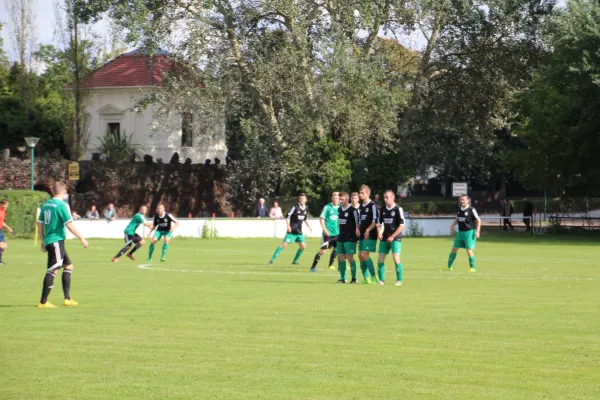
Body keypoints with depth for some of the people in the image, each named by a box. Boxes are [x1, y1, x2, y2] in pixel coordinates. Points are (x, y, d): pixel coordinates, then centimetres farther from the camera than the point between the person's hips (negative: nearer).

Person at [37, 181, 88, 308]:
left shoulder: (46, 204, 11)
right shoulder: (62, 205, -12)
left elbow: (39, 223, 14)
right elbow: (69, 225, -16)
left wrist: (43, 241, 22)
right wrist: (82, 238, -8)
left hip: (48, 241, 9)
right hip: (57, 241, -9)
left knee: (68, 266, 16)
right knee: (52, 270, -7)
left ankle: (67, 299, 17)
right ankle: (43, 302, -7)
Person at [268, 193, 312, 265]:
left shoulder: (306, 209, 7)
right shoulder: (295, 207, -12)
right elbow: (287, 216, -12)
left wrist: (309, 226, 19)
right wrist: (288, 226, -22)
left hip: (299, 231, 6)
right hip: (292, 231, -6)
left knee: (303, 247, 2)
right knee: (284, 244, -13)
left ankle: (295, 261, 19)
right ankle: (272, 260, -9)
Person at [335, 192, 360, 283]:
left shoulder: (353, 210, -11)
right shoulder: (339, 210, 12)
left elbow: (358, 223, -11)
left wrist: (357, 230, -20)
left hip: (350, 238, -7)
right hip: (341, 237, 7)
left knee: (350, 257, -8)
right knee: (340, 257, 6)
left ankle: (354, 278, 1)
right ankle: (342, 278, 13)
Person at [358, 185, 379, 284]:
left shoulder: (372, 205, -9)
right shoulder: (361, 206, 16)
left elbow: (375, 221, -14)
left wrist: (368, 230, -22)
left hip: (370, 235, -8)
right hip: (362, 235, 8)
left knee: (365, 254, -15)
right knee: (360, 255, 6)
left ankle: (373, 277, -7)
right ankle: (366, 278, 13)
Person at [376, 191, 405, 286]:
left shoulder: (398, 209, -8)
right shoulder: (383, 210, 9)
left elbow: (402, 226, -11)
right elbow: (379, 223, 19)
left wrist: (392, 236, -14)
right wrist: (379, 233, 0)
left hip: (395, 239, -6)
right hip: (384, 239, 6)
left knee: (396, 259, -12)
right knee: (380, 259, 1)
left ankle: (399, 280, -2)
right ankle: (381, 280, 11)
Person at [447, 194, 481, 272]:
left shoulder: (471, 210, -11)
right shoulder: (459, 209, 9)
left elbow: (478, 220, -8)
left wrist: (477, 231, -15)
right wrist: (452, 226, 11)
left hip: (469, 232, -6)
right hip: (460, 232, 6)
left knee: (469, 250, -10)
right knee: (454, 249, 6)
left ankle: (472, 267, 1)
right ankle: (449, 266, 14)